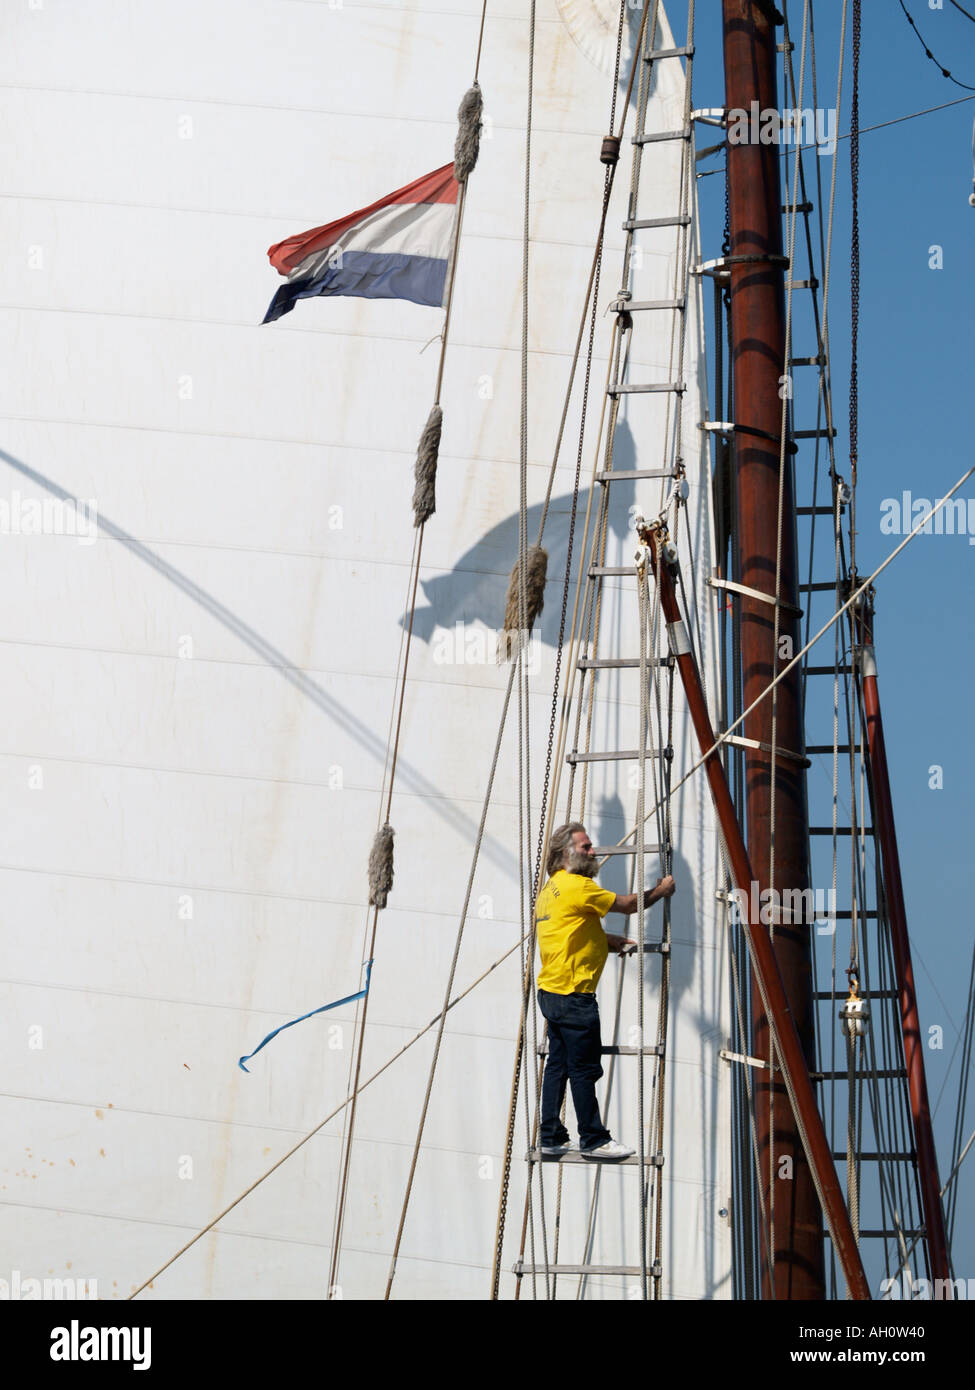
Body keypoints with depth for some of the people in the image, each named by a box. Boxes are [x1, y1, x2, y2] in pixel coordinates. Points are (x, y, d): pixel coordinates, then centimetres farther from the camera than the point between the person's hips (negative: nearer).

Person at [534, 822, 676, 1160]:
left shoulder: (550, 888, 18)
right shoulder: (577, 885, -13)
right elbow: (628, 905, -8)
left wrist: (617, 942, 13)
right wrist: (661, 890, 8)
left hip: (551, 992, 10)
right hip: (573, 994, -10)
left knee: (558, 1064, 12)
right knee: (584, 1068, -3)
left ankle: (551, 1137, 15)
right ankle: (593, 1139, 2)